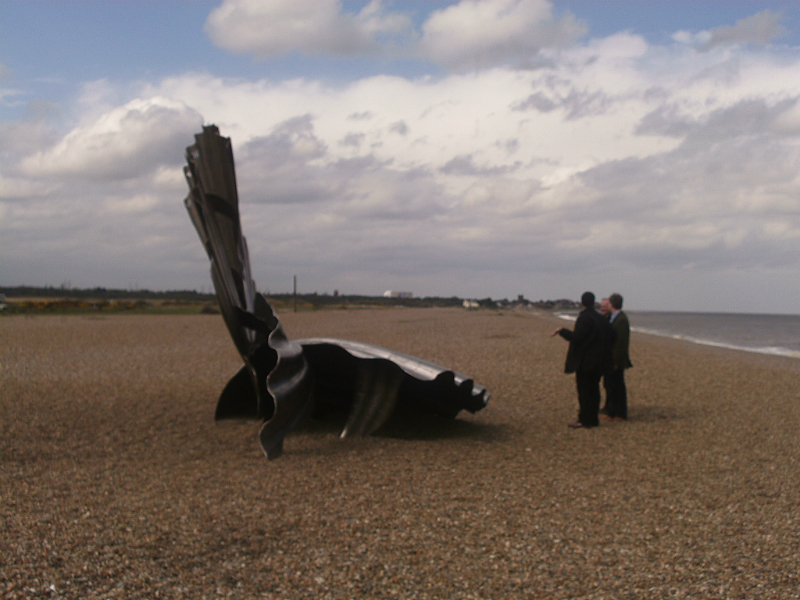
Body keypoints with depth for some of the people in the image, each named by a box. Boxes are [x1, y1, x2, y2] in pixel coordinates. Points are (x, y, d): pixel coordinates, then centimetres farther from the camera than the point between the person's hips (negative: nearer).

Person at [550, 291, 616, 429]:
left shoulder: (584, 318, -15)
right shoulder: (601, 318, 6)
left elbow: (576, 337, -23)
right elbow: (610, 338, 8)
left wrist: (562, 331, -11)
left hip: (585, 361, -7)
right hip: (598, 360, 7)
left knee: (584, 390, -2)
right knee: (594, 389, 12)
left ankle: (585, 420, -2)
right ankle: (593, 419, 15)